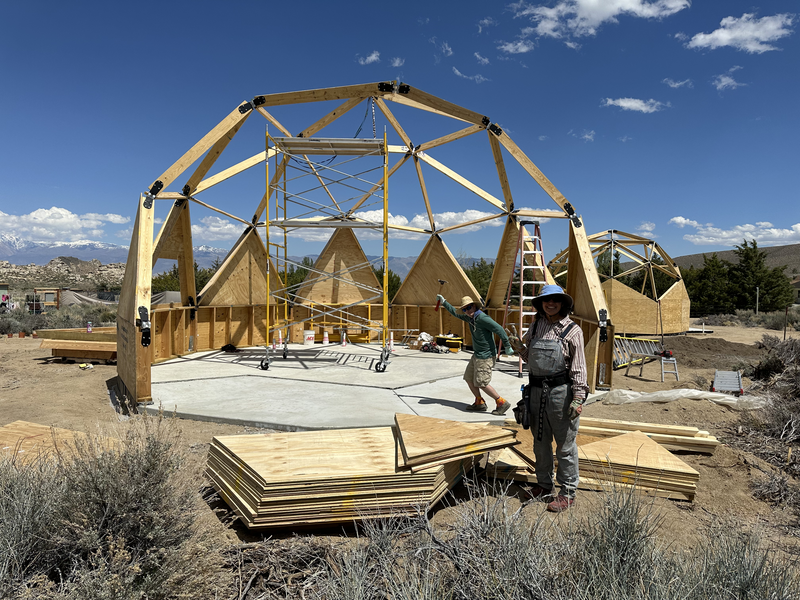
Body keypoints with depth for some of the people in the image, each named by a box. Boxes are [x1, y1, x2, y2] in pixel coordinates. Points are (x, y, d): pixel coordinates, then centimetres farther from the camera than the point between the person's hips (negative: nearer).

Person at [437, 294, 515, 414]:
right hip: (477, 355, 10)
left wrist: (507, 347, -17)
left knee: (481, 383, -6)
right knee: (469, 378, 14)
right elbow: (455, 313, 24)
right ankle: (479, 403, 26)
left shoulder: (482, 318, -21)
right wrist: (444, 302, 24)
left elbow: (499, 330, -22)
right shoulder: (469, 317, 7)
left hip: (486, 357, -10)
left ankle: (502, 403, 5)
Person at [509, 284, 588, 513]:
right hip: (537, 390, 6)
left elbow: (578, 367, -8)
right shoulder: (536, 326, 9)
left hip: (561, 391, -5)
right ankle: (544, 485, 32)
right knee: (540, 442, 16)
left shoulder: (572, 330, -6)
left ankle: (568, 493, 16)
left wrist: (579, 398, -14)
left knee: (565, 444, 3)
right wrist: (520, 347, -2)